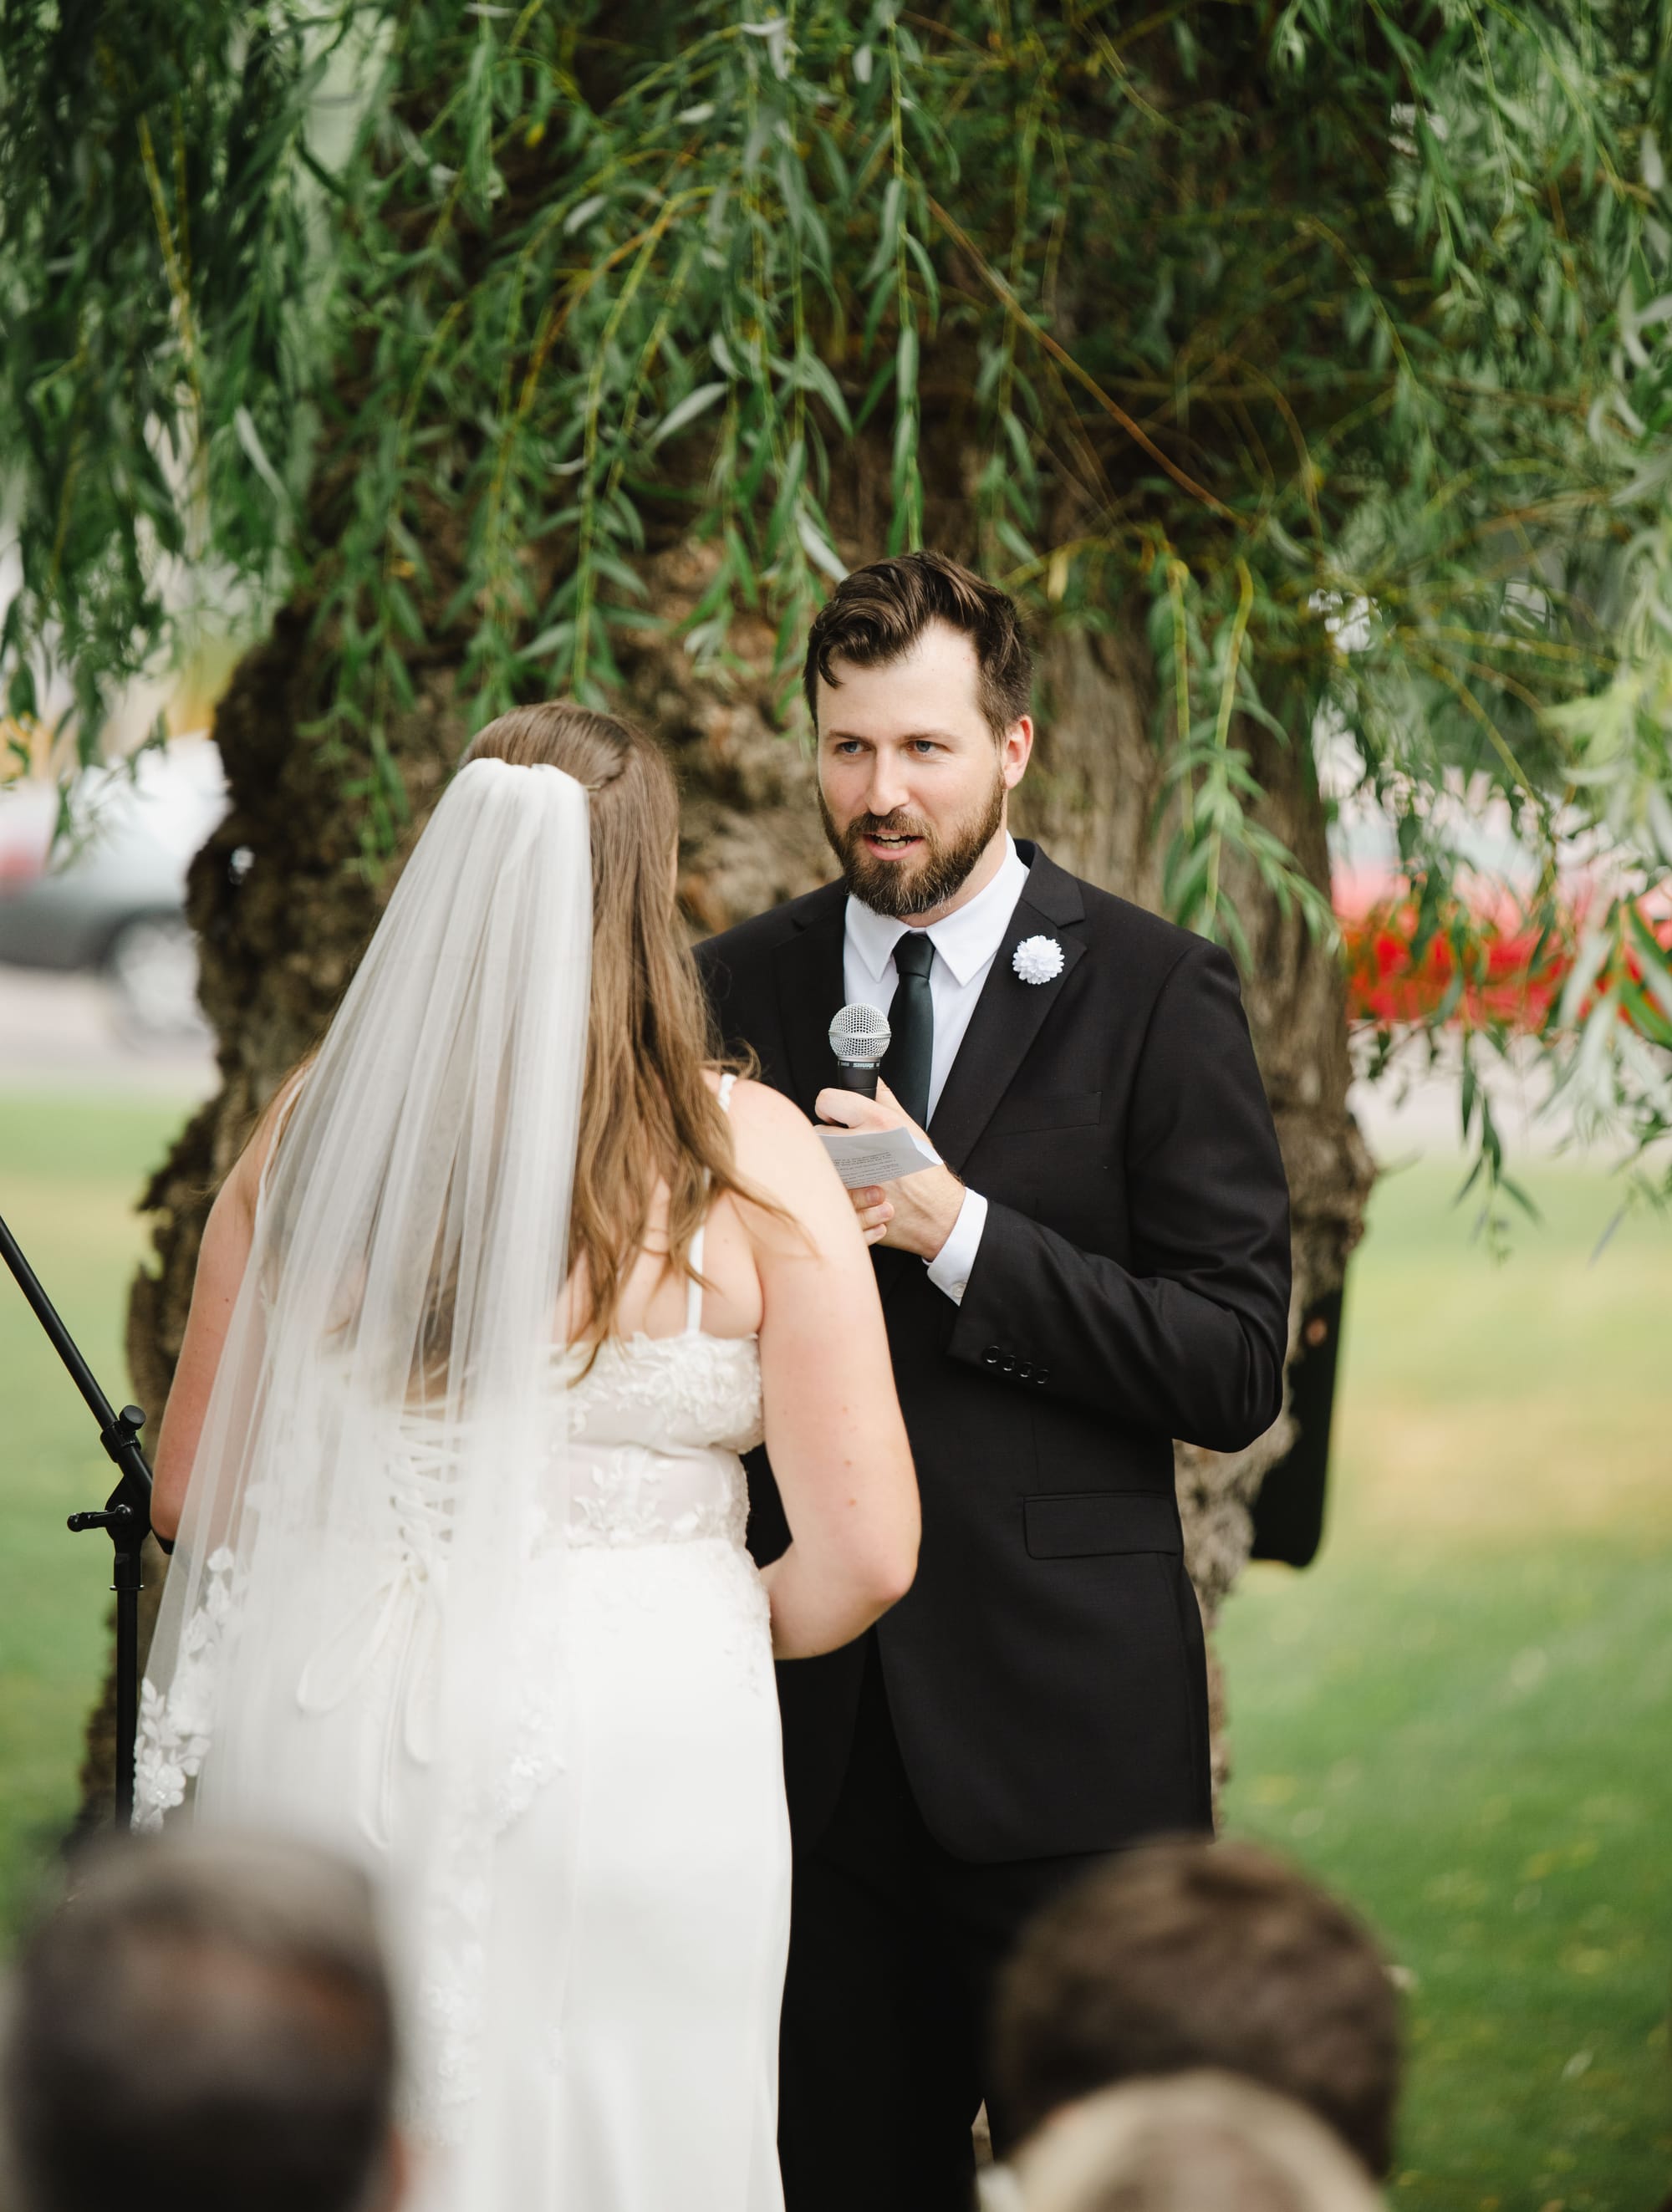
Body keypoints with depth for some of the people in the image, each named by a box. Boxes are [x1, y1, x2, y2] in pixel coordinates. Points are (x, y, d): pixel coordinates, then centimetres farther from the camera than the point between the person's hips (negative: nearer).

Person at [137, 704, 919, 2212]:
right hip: (625, 1753, -3)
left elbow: (193, 1491, 8)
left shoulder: (318, 1127, 0)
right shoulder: (745, 1154, -8)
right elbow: (866, 1553, -8)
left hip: (315, 1744, 3)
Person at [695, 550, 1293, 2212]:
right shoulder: (738, 991, 9)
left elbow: (1237, 1369, -8)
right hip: (813, 1721, 3)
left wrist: (957, 1230, -16)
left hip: (1062, 1721, -3)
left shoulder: (1153, 994, -3)